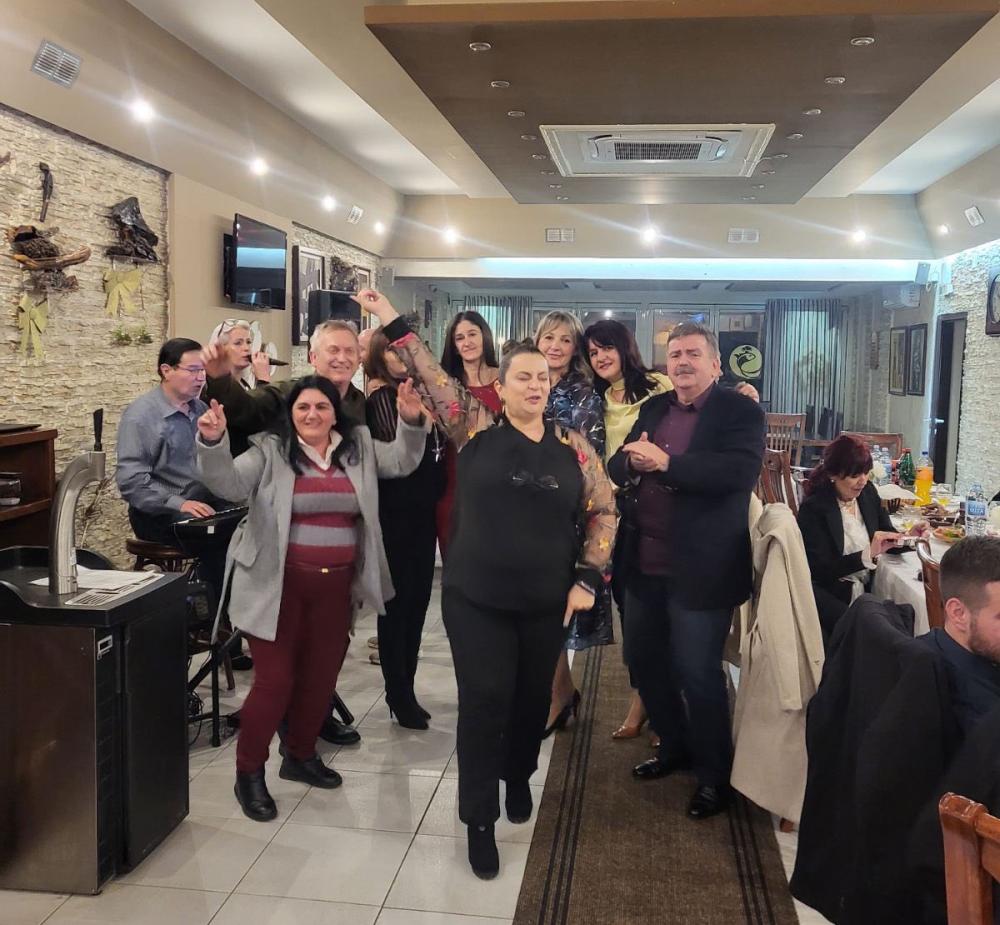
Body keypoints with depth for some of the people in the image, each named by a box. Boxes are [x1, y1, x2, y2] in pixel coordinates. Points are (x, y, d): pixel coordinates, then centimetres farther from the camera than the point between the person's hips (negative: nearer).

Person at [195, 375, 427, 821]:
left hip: (335, 585, 5)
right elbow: (230, 484, -15)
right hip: (278, 584, -4)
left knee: (321, 675, 15)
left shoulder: (359, 447, 7)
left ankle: (301, 756, 37)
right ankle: (249, 773, 16)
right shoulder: (270, 450, -5)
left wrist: (411, 421, -14)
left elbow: (402, 462, 4)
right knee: (275, 679, -2)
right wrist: (213, 443, -33)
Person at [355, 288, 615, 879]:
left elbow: (604, 511, 4)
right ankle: (480, 819, 14)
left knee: (533, 696, 17)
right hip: (476, 597, -2)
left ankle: (518, 777, 45)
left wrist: (588, 578, -3)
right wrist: (391, 320, -9)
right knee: (485, 700, -1)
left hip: (547, 602, 2)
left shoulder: (574, 447, 1)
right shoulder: (478, 427, -2)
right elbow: (434, 378, -5)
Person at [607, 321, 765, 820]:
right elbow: (616, 467, 7)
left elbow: (739, 471, -24)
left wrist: (665, 463, -28)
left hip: (699, 569, -7)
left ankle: (715, 774, 23)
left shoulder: (741, 411, -8)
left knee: (697, 672, 2)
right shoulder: (653, 408, 11)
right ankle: (674, 745, 40)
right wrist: (633, 462, -17)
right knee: (642, 659, 18)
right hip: (645, 563, 7)